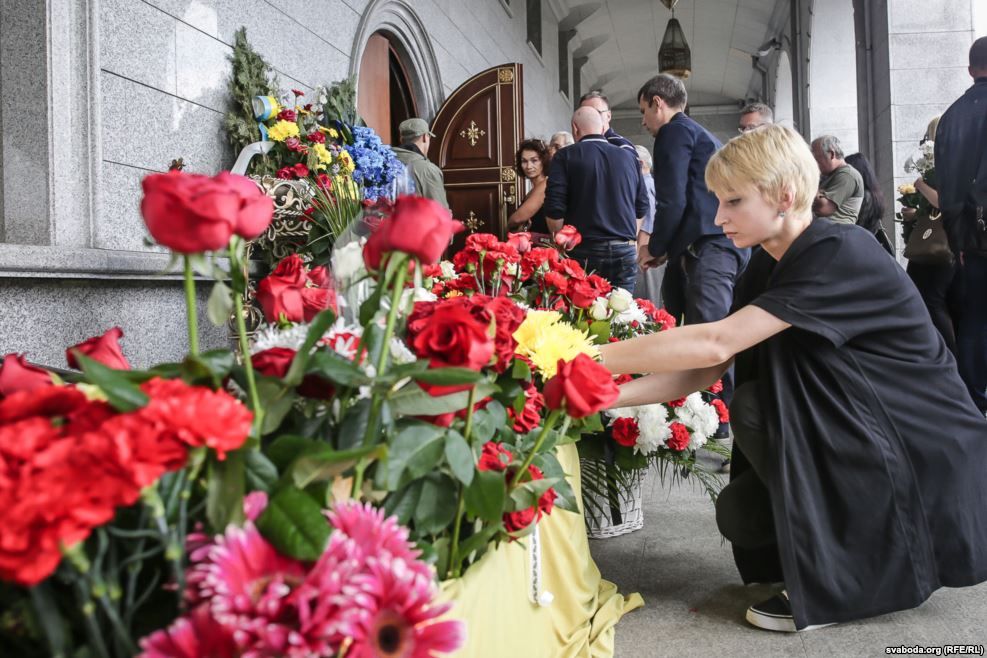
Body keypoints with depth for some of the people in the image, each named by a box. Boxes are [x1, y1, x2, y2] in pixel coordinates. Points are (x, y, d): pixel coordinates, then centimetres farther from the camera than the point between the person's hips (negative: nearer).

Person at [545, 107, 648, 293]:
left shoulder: (565, 157, -1)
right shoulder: (628, 157, 12)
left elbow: (554, 209, -8)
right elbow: (641, 206, 15)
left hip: (584, 251, -3)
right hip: (625, 253, 3)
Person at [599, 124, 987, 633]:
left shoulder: (840, 255, -24)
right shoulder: (767, 271, 3)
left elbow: (715, 344, -33)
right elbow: (704, 372, -2)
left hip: (929, 453, -8)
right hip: (861, 442, 8)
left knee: (755, 408, -23)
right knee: (738, 514, -7)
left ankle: (834, 581, -8)